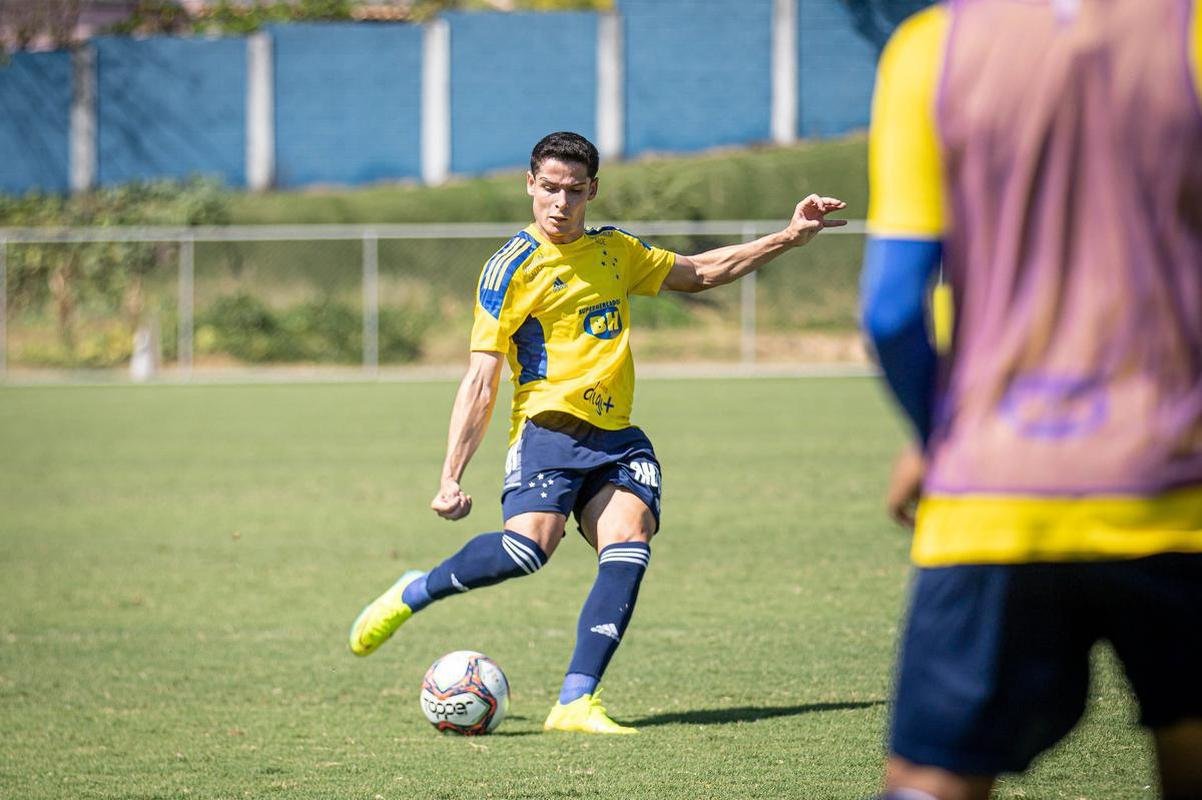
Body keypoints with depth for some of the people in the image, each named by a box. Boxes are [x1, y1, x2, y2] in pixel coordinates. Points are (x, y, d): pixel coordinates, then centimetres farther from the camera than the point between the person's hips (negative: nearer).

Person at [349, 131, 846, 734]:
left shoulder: (616, 251, 17)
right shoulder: (514, 267, -2)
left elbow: (701, 272, 33)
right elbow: (481, 382, -5)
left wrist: (789, 237, 27)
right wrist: (451, 477, -11)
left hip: (616, 436, 6)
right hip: (549, 429, -5)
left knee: (629, 548, -20)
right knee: (529, 544, -29)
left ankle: (576, 702, -23)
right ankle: (412, 594, -3)